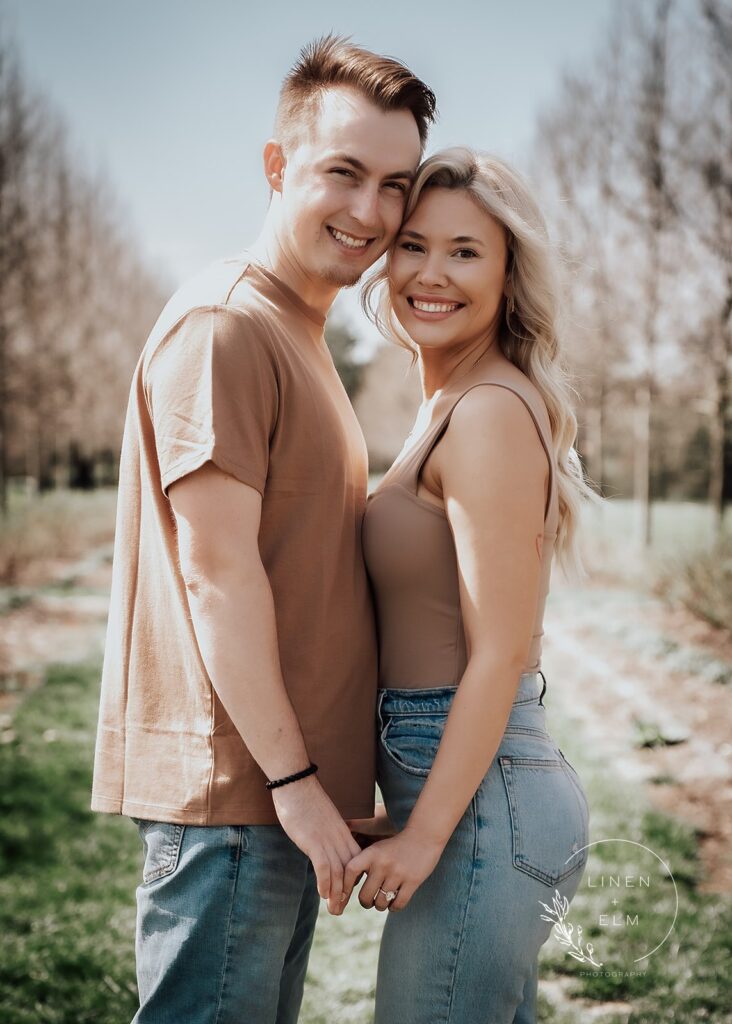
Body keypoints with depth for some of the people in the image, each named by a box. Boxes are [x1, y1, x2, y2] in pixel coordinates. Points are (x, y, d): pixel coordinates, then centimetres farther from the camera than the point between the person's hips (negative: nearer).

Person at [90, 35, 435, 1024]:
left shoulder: (300, 337, 17)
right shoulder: (225, 323, -14)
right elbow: (217, 572, -19)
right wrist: (294, 778, -17)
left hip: (289, 790, 10)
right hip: (232, 791, -10)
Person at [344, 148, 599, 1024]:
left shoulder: (491, 413, -17)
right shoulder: (450, 408, 12)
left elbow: (499, 654, -19)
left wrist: (424, 834, -16)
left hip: (480, 797, -9)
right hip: (497, 787, 9)